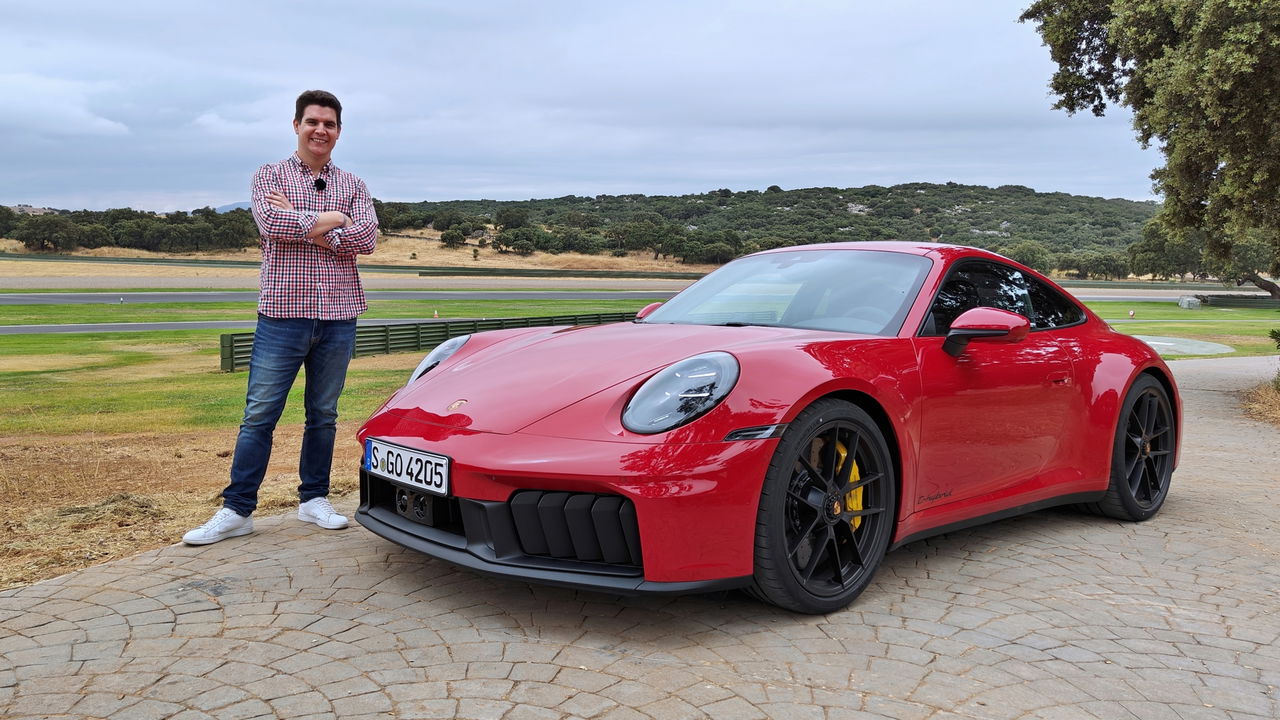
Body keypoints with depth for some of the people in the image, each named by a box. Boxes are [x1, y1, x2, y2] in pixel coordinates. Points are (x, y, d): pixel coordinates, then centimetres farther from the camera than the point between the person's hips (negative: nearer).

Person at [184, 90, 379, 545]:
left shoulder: (353, 186, 12)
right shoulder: (270, 176, 6)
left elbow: (366, 239, -6)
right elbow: (272, 224, -14)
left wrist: (304, 226, -10)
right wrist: (331, 219, -7)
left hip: (338, 317, 2)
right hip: (283, 314, -2)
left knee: (323, 414, 10)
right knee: (260, 414, -1)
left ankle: (314, 499, 22)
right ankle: (236, 510, 5)